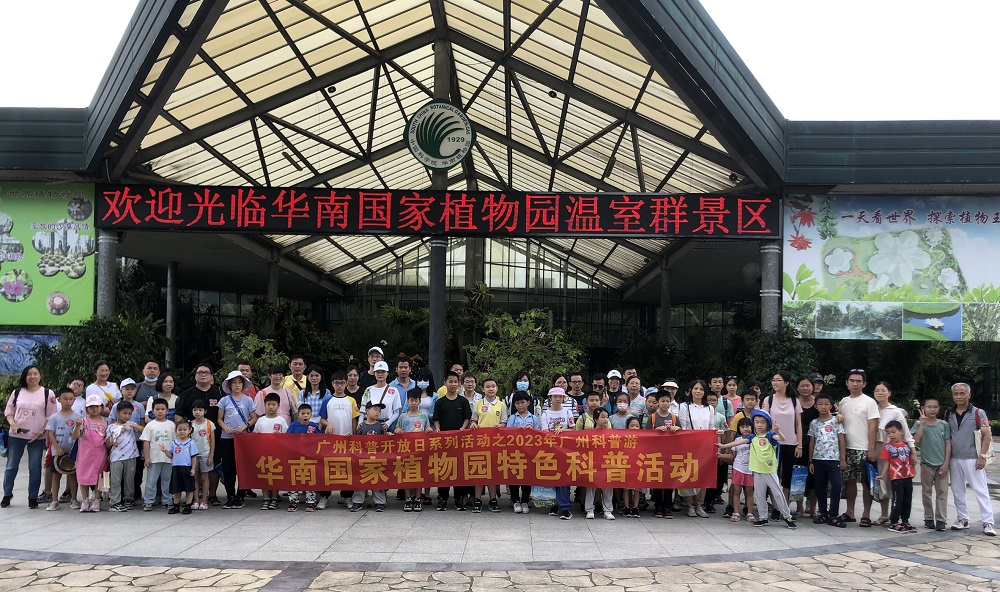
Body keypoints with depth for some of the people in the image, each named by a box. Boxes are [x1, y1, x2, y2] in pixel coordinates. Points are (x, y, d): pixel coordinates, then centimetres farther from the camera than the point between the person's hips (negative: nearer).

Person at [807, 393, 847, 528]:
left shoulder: (836, 421, 1)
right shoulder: (814, 423, 8)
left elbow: (842, 441, 0)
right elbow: (812, 442, 9)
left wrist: (843, 459, -5)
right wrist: (810, 461, 6)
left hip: (833, 459, -3)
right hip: (818, 459, 3)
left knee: (836, 486, -10)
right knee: (820, 487, 7)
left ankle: (833, 515, -2)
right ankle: (823, 513, 18)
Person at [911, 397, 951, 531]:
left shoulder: (944, 425, 3)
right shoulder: (919, 424, 0)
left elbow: (948, 444, 3)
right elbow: (916, 440, -15)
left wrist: (946, 463, -4)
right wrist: (923, 423, -18)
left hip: (941, 464, 0)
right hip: (926, 464, 0)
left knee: (942, 492, 0)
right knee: (926, 492, 7)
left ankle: (941, 520, 2)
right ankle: (929, 518, 16)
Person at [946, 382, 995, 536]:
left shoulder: (978, 413, -3)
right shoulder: (949, 414, 9)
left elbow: (987, 435, -5)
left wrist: (982, 456, -13)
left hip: (972, 459, -5)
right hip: (954, 459, 5)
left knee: (980, 491, -5)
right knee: (957, 491, 10)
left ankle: (988, 523, -2)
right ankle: (963, 519, 21)